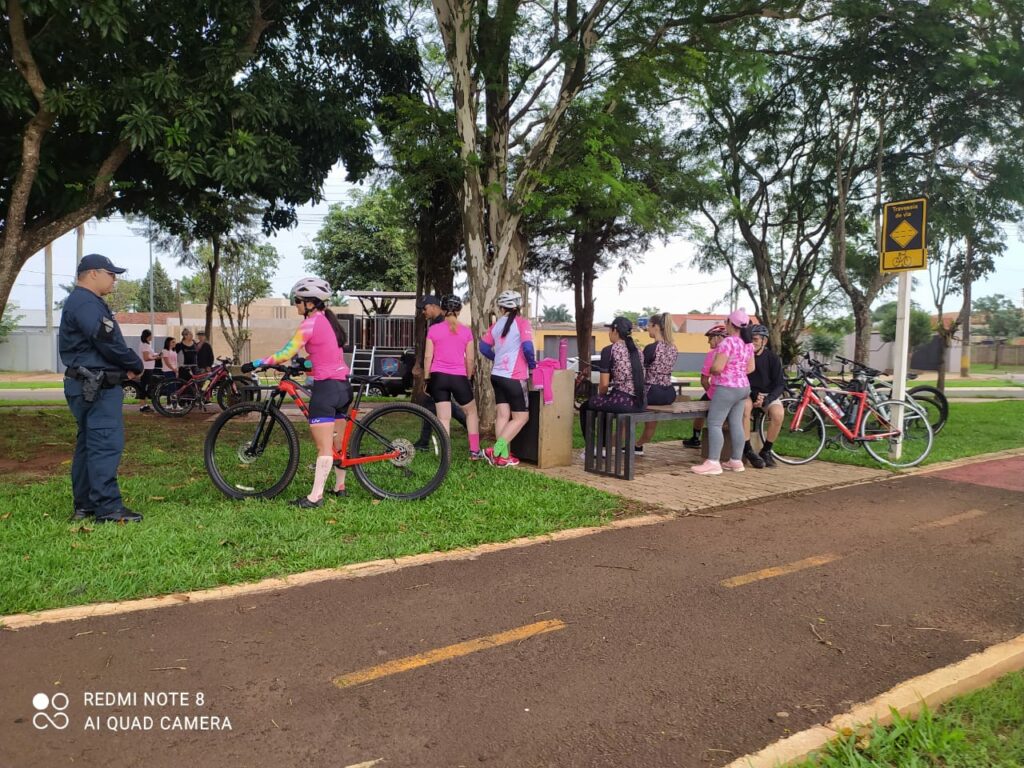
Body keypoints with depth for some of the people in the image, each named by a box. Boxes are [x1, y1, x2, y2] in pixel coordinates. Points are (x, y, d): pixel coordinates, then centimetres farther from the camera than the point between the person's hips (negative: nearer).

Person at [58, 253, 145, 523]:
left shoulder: (83, 302, 21)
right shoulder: (87, 303, -15)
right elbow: (109, 344, -21)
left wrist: (125, 367, 7)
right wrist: (136, 365, -6)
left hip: (89, 385, 11)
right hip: (98, 387, -11)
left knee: (89, 444, 14)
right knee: (106, 444, -10)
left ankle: (84, 505, 21)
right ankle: (108, 508, -9)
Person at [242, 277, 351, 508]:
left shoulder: (311, 322, -11)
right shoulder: (329, 320, 15)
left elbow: (285, 354, -15)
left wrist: (256, 364, -8)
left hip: (326, 386, -9)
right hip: (342, 385, 9)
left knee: (324, 447, -8)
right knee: (338, 442, 17)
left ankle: (315, 496, -6)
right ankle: (339, 486, 26)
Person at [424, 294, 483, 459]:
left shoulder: (434, 329, 0)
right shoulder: (466, 331, 0)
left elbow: (428, 357, 0)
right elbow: (470, 359, 3)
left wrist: (427, 378, 9)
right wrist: (469, 378, 16)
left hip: (438, 377, 1)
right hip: (459, 377, -1)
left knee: (443, 418, 4)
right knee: (471, 411, 19)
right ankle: (474, 451, 18)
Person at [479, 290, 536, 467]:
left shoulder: (496, 325, 9)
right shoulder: (522, 323, -8)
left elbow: (484, 347, 11)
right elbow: (527, 347, -18)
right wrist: (532, 366, -2)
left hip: (497, 376, 6)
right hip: (515, 378, -6)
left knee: (502, 416, 8)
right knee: (521, 418, 1)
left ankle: (503, 456, 6)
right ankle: (495, 451, -9)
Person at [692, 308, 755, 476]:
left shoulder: (727, 342, -17)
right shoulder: (748, 344, 10)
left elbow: (717, 367, -22)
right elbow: (750, 368, 17)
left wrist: (710, 370, -2)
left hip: (727, 388, -9)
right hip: (743, 387, 9)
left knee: (714, 423, -6)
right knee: (736, 424, 11)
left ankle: (713, 463, -9)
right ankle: (737, 460, 16)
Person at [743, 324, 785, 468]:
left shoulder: (772, 358, -5)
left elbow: (780, 384, -5)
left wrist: (766, 400, -21)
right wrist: (754, 395, -20)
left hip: (768, 394, 1)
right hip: (747, 392, -1)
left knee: (778, 414, -29)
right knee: (745, 408, -36)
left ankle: (766, 451, -9)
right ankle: (748, 450, -24)